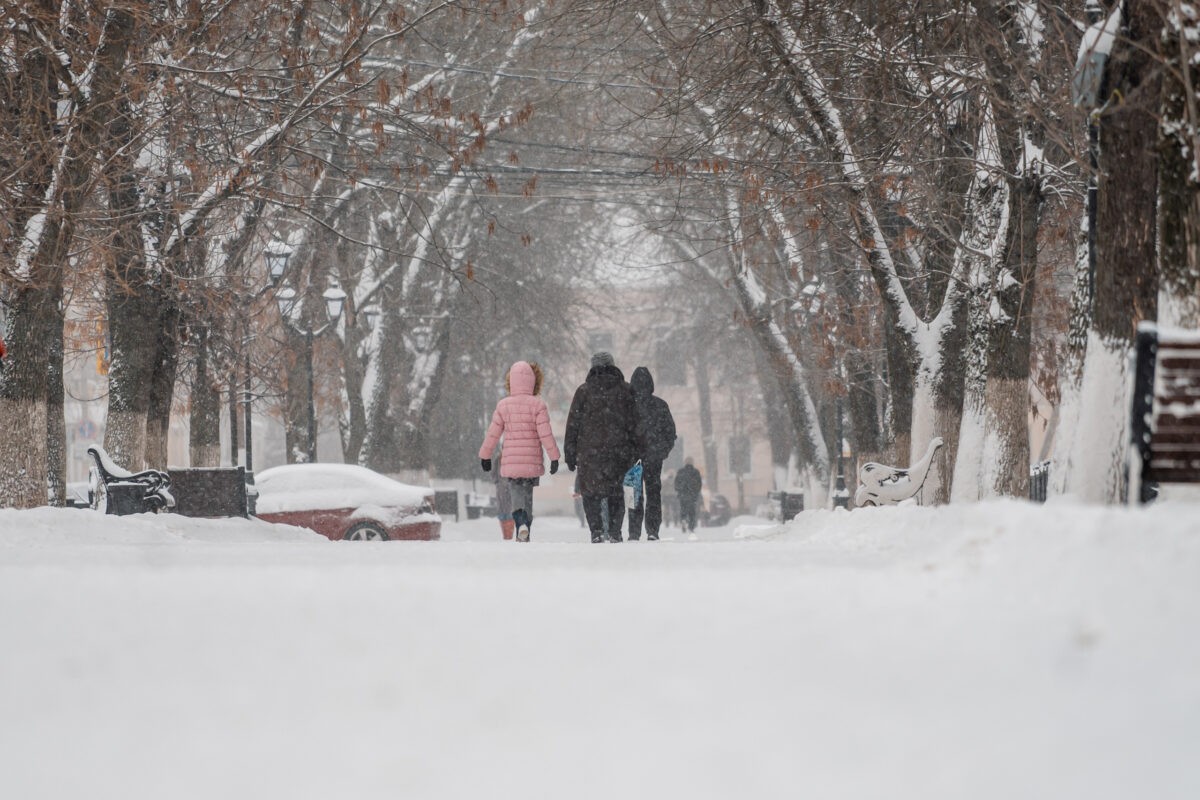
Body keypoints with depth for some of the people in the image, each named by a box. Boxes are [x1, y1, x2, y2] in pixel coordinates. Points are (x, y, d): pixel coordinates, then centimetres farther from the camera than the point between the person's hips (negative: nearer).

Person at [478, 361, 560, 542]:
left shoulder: (503, 405, 1)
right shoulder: (537, 404, -6)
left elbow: (493, 434, 5)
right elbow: (545, 433, -10)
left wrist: (485, 455, 17)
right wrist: (554, 457, -3)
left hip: (510, 461, 1)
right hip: (533, 461, 0)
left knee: (517, 493, 2)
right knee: (528, 494, 12)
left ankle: (521, 520, -28)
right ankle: (524, 535, 12)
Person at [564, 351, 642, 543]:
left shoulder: (584, 391, 2)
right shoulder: (625, 390, 6)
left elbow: (573, 423, 3)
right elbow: (634, 423, 7)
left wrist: (570, 453, 7)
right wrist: (636, 452, 12)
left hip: (590, 452, -2)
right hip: (619, 452, 2)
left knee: (591, 493, 3)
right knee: (616, 494, 10)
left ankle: (597, 531, -10)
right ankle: (614, 532, 2)